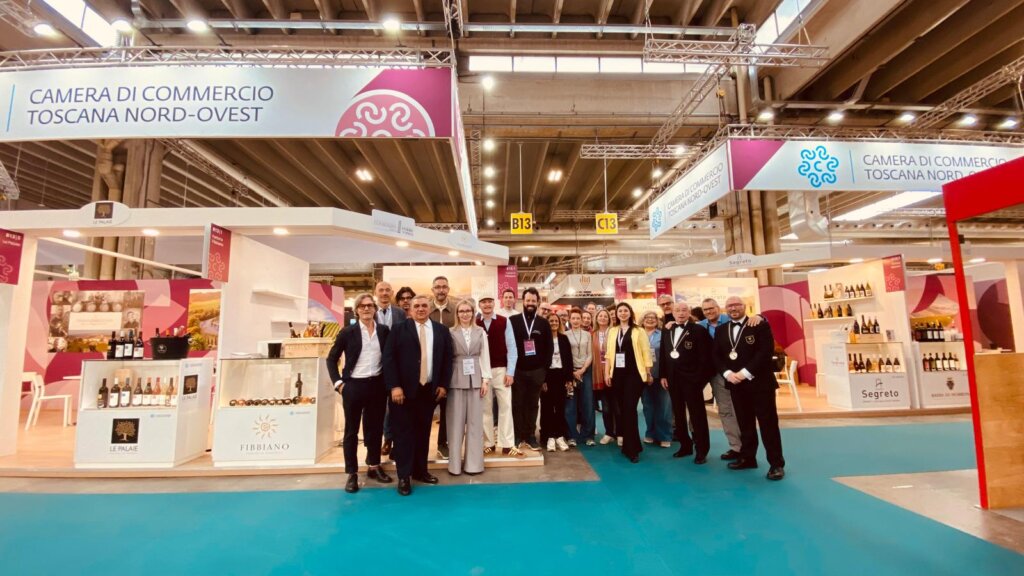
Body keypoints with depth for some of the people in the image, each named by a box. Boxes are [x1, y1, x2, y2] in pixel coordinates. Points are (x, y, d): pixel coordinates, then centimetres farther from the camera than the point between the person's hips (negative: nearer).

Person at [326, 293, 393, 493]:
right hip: (354, 386, -2)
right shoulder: (348, 332, -4)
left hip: (377, 385, 3)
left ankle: (374, 467, 29)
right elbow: (331, 358, 1)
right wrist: (338, 383, -6)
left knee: (376, 428, 13)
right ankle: (352, 473, 19)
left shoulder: (384, 330, 2)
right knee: (352, 430, 8)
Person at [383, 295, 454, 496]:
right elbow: (389, 357, -6)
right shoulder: (399, 329, 0)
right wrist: (394, 386, -13)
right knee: (404, 432, 3)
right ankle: (404, 476, 15)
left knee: (423, 431, 12)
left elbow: (448, 358, 9)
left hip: (430, 389, 3)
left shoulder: (441, 330, 8)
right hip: (404, 389, -3)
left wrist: (443, 385, 2)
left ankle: (420, 471, 26)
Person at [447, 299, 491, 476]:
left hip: (475, 379, 2)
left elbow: (485, 356, 5)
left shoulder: (480, 332, 6)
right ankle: (455, 463, 14)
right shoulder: (451, 333, 1)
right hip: (456, 380, -2)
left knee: (475, 421, 6)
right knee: (456, 421, 4)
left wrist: (485, 380, -1)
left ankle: (473, 463, 16)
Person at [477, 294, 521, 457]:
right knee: (485, 408, 9)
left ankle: (507, 445, 9)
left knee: (505, 406, 1)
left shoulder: (504, 322, -3)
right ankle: (488, 443, 20)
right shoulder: (474, 324, -1)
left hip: (501, 370, -1)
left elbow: (511, 348, -2)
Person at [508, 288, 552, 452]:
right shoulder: (513, 321, -2)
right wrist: (510, 369, -5)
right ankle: (519, 437, 14)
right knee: (518, 404, 5)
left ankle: (531, 436, 19)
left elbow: (549, 347, 6)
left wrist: (545, 367, 0)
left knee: (533, 405, 9)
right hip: (518, 370, -1)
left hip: (537, 371, 2)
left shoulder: (543, 323, 4)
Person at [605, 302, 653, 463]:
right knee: (623, 409, 8)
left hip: (634, 374, -4)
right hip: (618, 374, 4)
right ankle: (629, 445, 21)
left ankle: (632, 448, 1)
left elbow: (646, 351, 0)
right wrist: (608, 373, 6)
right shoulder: (612, 331, 11)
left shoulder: (638, 331, 1)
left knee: (630, 409, -8)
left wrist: (648, 372, -1)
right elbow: (609, 353, 10)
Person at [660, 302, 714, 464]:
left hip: (691, 378, -6)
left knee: (697, 414, 3)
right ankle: (685, 445, 25)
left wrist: (699, 377, -14)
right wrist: (663, 375, 7)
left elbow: (705, 356, -10)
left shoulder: (699, 330, -7)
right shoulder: (666, 331, 11)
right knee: (678, 413, 13)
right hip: (672, 378, 6)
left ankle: (701, 449, 13)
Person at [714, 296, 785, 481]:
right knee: (744, 423, 13)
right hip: (736, 383, 4)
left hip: (760, 382, -4)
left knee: (768, 423, 1)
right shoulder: (721, 330, 11)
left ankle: (776, 463, 10)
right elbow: (716, 356, 8)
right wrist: (727, 373, -10)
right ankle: (747, 457, 24)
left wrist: (746, 372, -18)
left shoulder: (760, 325, -3)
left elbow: (766, 351, -14)